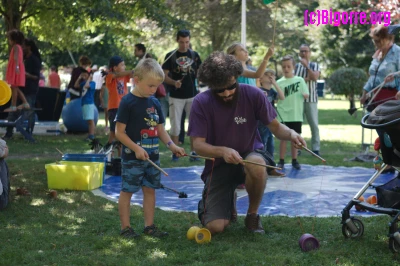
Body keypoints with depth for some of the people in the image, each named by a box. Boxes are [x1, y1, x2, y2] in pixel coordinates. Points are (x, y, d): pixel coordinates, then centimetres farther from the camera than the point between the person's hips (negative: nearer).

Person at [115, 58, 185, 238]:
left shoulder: (155, 103, 8)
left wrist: (171, 145, 0)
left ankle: (149, 225, 20)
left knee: (150, 189, 11)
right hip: (132, 158, -7)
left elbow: (160, 129, 15)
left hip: (152, 156, 7)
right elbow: (119, 132, -13)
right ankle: (125, 227, 11)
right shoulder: (127, 102, -12)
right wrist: (136, 148, -20)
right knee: (127, 190, 2)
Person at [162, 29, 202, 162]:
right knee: (175, 126, 1)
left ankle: (193, 152, 11)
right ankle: (175, 153, 11)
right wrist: (174, 82, -21)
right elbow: (164, 76, -3)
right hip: (176, 97, -2)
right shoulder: (170, 56, -1)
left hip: (192, 96, 2)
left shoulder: (194, 55, 5)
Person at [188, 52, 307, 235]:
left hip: (249, 155, 0)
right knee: (215, 227, -16)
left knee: (256, 164, -40)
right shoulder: (201, 103, -13)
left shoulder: (253, 94, -11)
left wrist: (290, 134, -28)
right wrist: (222, 151, -36)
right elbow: (198, 145, -16)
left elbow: (276, 127, -4)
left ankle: (253, 214, -9)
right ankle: (228, 203, 23)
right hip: (218, 165, 0)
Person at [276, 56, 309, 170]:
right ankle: (281, 161, 8)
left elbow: (306, 95, 3)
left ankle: (294, 160, 18)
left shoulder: (300, 80, 3)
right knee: (283, 137, 2)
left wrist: (305, 95, -18)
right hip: (284, 115, -1)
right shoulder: (279, 82, 0)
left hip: (296, 115, 1)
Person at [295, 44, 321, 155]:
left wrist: (306, 66, -15)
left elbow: (315, 77, -13)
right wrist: (305, 79, -11)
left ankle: (316, 148, 3)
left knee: (314, 124, -1)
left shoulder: (315, 65, 5)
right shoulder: (296, 66, 7)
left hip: (311, 99, -1)